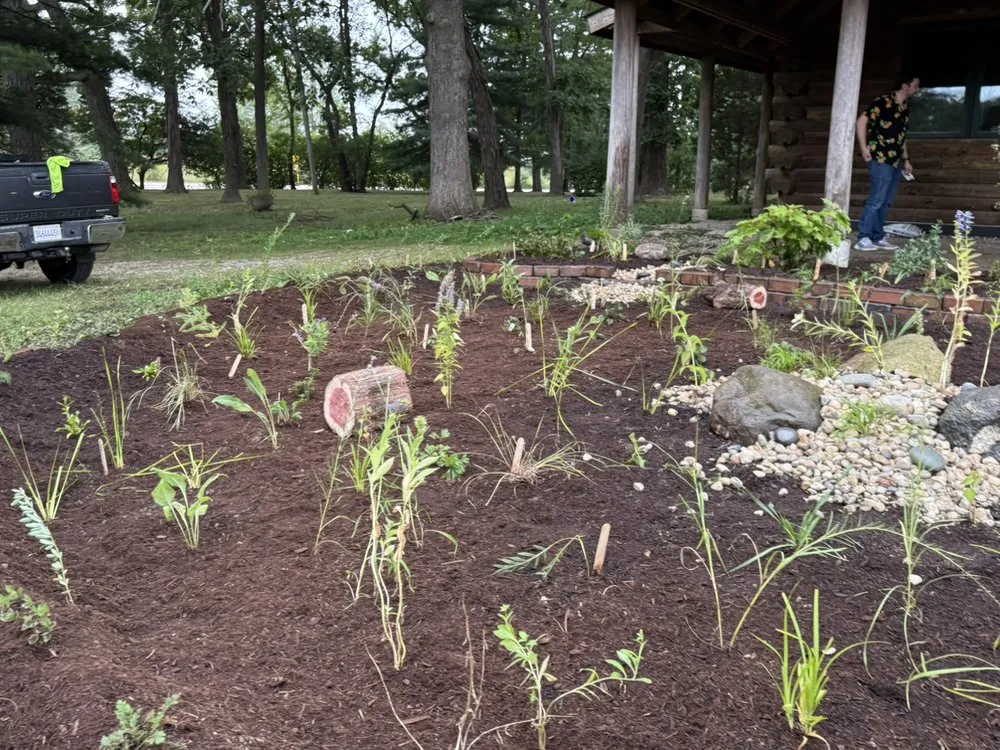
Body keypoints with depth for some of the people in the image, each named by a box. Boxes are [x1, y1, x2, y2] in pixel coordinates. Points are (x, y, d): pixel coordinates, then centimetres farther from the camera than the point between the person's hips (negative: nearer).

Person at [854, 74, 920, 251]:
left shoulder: (906, 107, 16)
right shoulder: (884, 102, -8)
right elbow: (862, 121, -11)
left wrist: (906, 159, 22)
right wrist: (864, 148, -17)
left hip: (896, 161, 8)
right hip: (881, 159, -8)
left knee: (886, 202, 9)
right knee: (876, 200, -11)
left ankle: (878, 238, 14)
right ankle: (863, 239, -8)